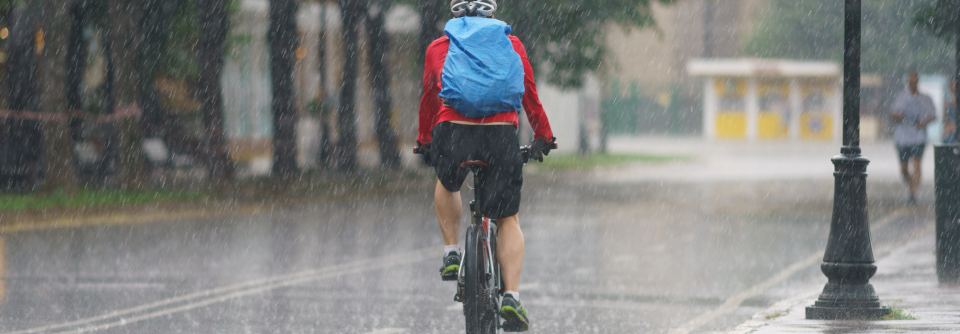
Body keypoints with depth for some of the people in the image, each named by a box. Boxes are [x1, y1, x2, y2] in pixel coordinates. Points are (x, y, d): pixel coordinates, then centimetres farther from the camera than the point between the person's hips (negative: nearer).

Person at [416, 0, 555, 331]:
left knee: (446, 185, 35)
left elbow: (429, 100, 32)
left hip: (452, 132, 0)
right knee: (508, 219, 13)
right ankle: (511, 298, 0)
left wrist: (424, 142, 47)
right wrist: (543, 137, 40)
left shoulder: (438, 48, 20)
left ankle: (451, 253, 23)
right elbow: (530, 95, 26)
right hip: (502, 135, 0)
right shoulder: (511, 44, 19)